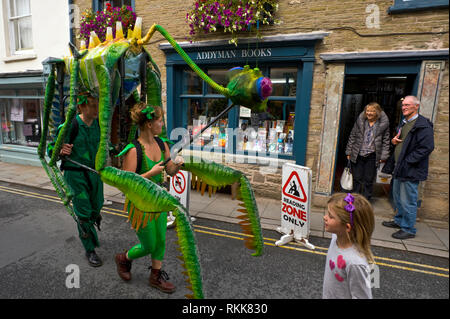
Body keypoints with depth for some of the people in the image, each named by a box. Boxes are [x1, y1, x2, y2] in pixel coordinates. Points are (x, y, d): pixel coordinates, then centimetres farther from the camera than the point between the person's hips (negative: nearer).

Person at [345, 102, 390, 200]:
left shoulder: (383, 123, -2)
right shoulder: (360, 120, 1)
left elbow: (386, 141, 3)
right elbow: (352, 136, 6)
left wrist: (384, 156, -2)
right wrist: (349, 151, 4)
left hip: (372, 156, -1)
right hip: (357, 155, 1)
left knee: (369, 180, 7)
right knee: (357, 179, 8)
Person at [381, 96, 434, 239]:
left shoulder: (423, 125, -14)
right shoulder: (403, 123, 15)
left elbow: (427, 147, -21)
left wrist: (406, 162, -21)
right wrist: (394, 141, 5)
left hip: (411, 170, -9)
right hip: (399, 168, 9)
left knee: (408, 201, 0)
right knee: (397, 197, 20)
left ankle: (409, 229, 14)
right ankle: (399, 221, 36)